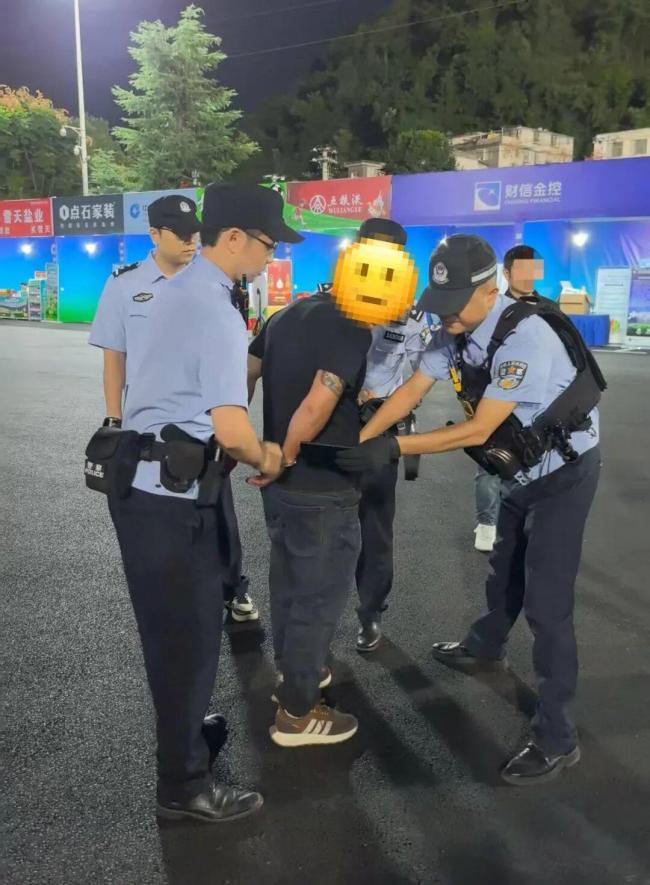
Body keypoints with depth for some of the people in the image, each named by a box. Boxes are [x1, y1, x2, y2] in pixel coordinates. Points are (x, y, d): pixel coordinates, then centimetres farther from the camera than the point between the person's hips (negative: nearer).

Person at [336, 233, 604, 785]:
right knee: (505, 573, 26)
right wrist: (357, 441, -18)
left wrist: (393, 449, -37)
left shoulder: (526, 337, -33)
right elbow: (410, 393, -9)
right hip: (524, 471, 8)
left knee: (546, 601, -7)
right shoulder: (455, 333, -9)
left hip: (564, 473, -8)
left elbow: (478, 430, -34)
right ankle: (486, 648, 52)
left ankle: (557, 738, 6)